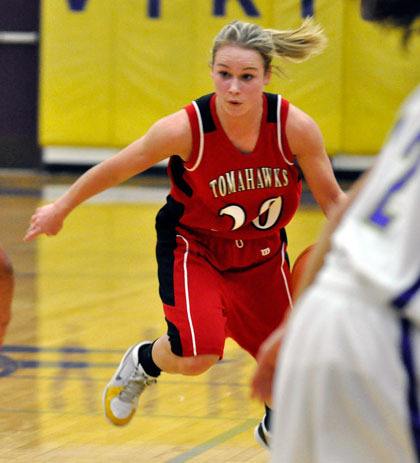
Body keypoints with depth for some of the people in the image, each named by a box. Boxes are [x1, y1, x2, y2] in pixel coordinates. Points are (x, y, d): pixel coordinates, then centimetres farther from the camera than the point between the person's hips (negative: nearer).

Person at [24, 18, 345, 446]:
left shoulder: (295, 128, -25)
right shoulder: (185, 129, -29)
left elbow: (330, 197, -9)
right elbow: (115, 169, -12)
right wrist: (60, 209, 0)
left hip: (262, 251, 3)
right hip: (193, 246, -3)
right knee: (197, 353, -25)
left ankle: (274, 429, 46)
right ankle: (143, 363, 13)